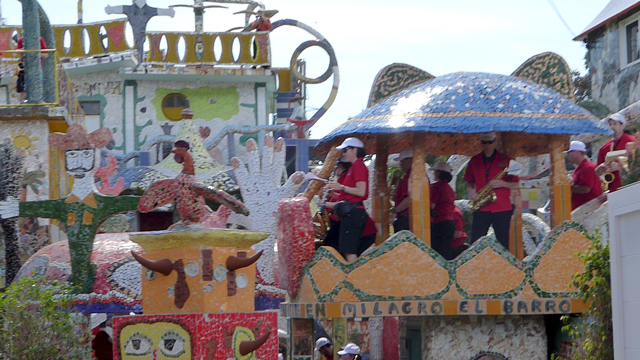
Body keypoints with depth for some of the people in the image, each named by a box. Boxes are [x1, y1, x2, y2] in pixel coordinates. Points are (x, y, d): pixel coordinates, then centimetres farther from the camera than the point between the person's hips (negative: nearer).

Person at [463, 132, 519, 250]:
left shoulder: (505, 160, 5)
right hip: (481, 209, 2)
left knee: (503, 244, -2)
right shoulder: (474, 161, 11)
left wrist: (502, 184, -13)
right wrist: (470, 191, -3)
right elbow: (469, 182, 19)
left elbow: (515, 184, 6)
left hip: (502, 209, -2)